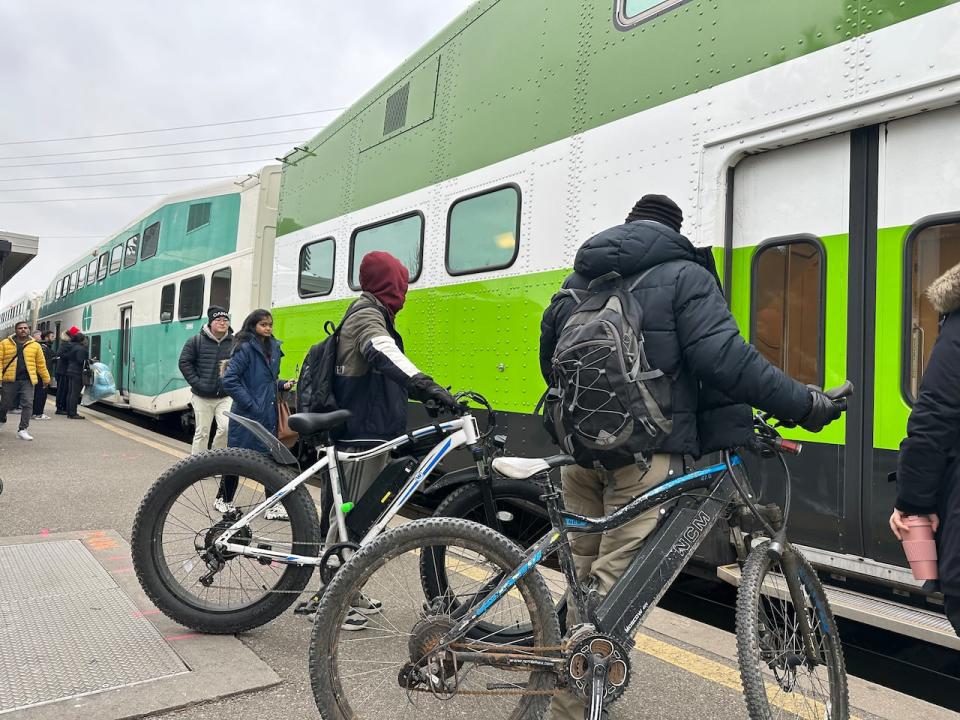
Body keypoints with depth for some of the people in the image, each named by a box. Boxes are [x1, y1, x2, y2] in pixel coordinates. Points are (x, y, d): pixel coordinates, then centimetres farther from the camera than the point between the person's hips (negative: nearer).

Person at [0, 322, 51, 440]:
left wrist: (46, 378, 15)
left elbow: (41, 364, 12)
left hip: (28, 380, 0)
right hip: (10, 380, 0)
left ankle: (22, 430, -4)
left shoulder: (35, 345, 8)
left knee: (28, 404, -9)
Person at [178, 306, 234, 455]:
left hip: (226, 397, 0)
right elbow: (184, 362, 1)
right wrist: (196, 383, -8)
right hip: (202, 397, 0)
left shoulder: (234, 342, 1)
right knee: (202, 432, 7)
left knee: (226, 428, -14)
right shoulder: (196, 341, 0)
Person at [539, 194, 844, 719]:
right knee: (614, 583, -1)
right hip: (644, 453, -6)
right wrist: (806, 405, -8)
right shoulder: (684, 276, -2)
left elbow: (549, 364, 21)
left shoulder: (576, 284, 15)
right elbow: (726, 360, -15)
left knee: (585, 576, 18)